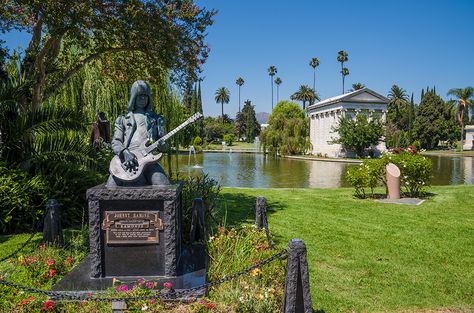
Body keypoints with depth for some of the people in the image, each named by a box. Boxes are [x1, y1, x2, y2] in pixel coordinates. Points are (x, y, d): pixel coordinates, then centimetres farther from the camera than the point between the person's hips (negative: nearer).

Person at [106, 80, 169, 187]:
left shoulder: (156, 118, 23)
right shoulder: (123, 119, 22)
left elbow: (164, 146, 19)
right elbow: (115, 142, 12)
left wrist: (160, 144, -6)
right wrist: (125, 153, -10)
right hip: (126, 161, 1)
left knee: (164, 187, -28)